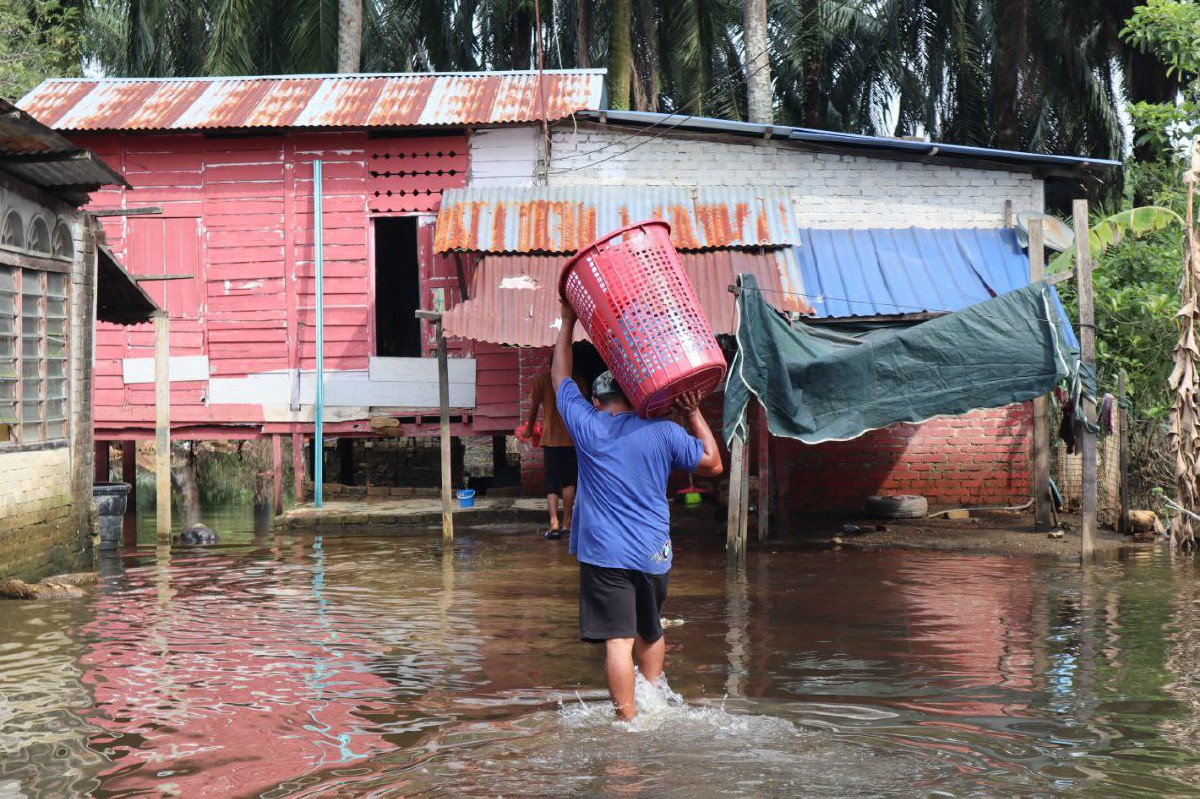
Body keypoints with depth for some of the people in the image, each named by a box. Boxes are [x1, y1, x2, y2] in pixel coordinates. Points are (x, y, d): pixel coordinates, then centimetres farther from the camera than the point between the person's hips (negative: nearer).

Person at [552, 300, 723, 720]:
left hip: (604, 554, -2)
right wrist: (694, 414, 16)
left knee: (619, 641, -5)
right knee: (650, 631, 24)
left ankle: (628, 719, -7)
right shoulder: (664, 432, -1)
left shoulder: (587, 426, -2)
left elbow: (560, 375, 14)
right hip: (653, 553, 3)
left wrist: (568, 323, 22)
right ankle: (655, 693, 34)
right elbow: (713, 463, 11)